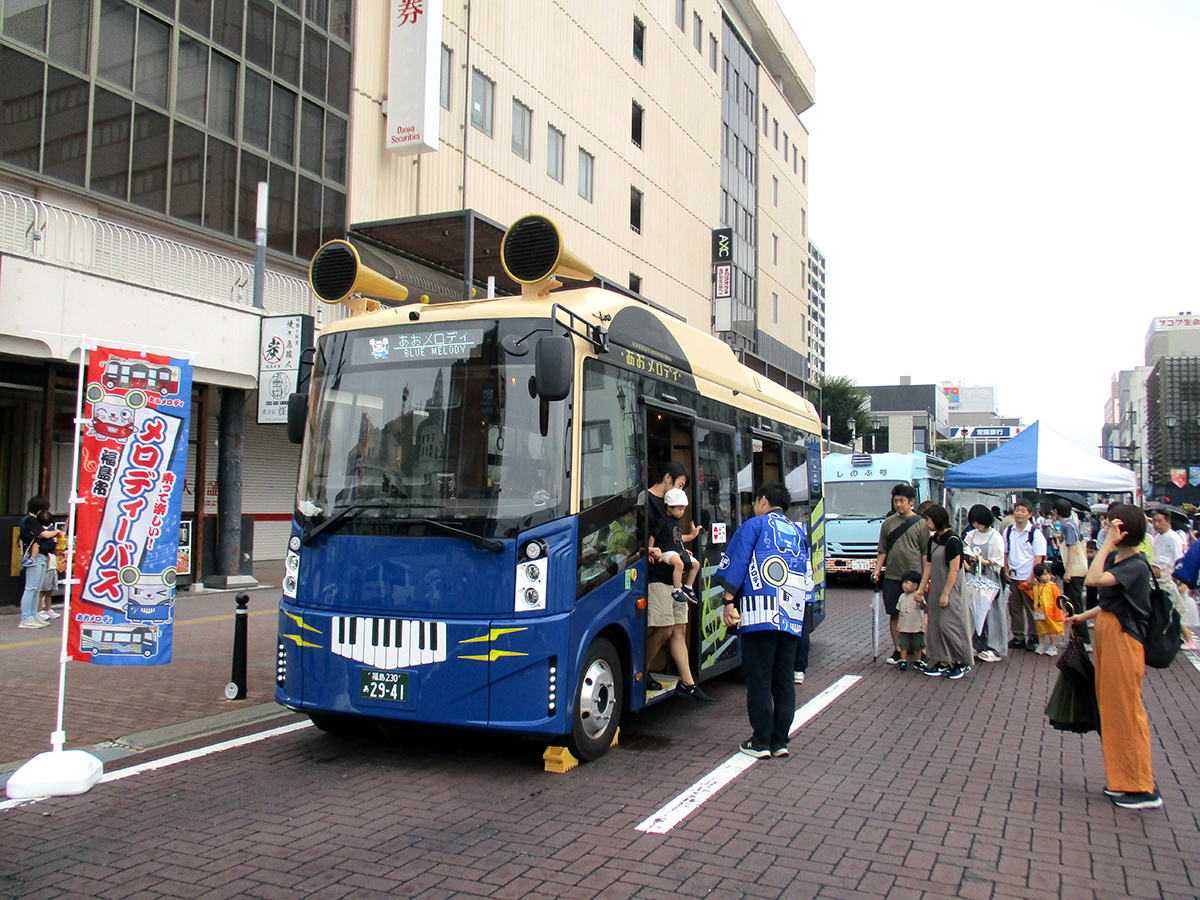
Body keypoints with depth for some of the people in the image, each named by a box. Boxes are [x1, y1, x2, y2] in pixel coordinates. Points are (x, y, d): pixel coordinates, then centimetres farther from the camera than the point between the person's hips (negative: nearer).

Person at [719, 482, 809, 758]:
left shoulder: (755, 525, 5)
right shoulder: (798, 532, 21)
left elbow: (736, 562, -4)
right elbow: (807, 577, 21)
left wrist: (729, 601, -4)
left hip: (760, 612, -5)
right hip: (792, 617, 6)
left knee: (759, 679, 0)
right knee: (784, 680, 11)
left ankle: (761, 742, 3)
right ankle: (780, 740, 14)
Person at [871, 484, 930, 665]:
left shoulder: (920, 523, 0)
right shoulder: (888, 523, 9)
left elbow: (926, 553, 0)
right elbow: (882, 550, 13)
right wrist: (877, 570, 3)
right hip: (892, 577, 3)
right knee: (894, 614, 6)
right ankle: (897, 650, 14)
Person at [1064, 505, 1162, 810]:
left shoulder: (1136, 565, -18)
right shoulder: (1114, 558, 8)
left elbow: (1094, 579, -32)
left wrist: (1108, 543, -27)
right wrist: (1081, 617, 17)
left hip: (1123, 639, -9)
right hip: (1106, 635, 9)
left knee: (1126, 709, -3)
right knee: (1110, 707, 15)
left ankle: (1143, 788, 7)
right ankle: (1121, 779, 25)